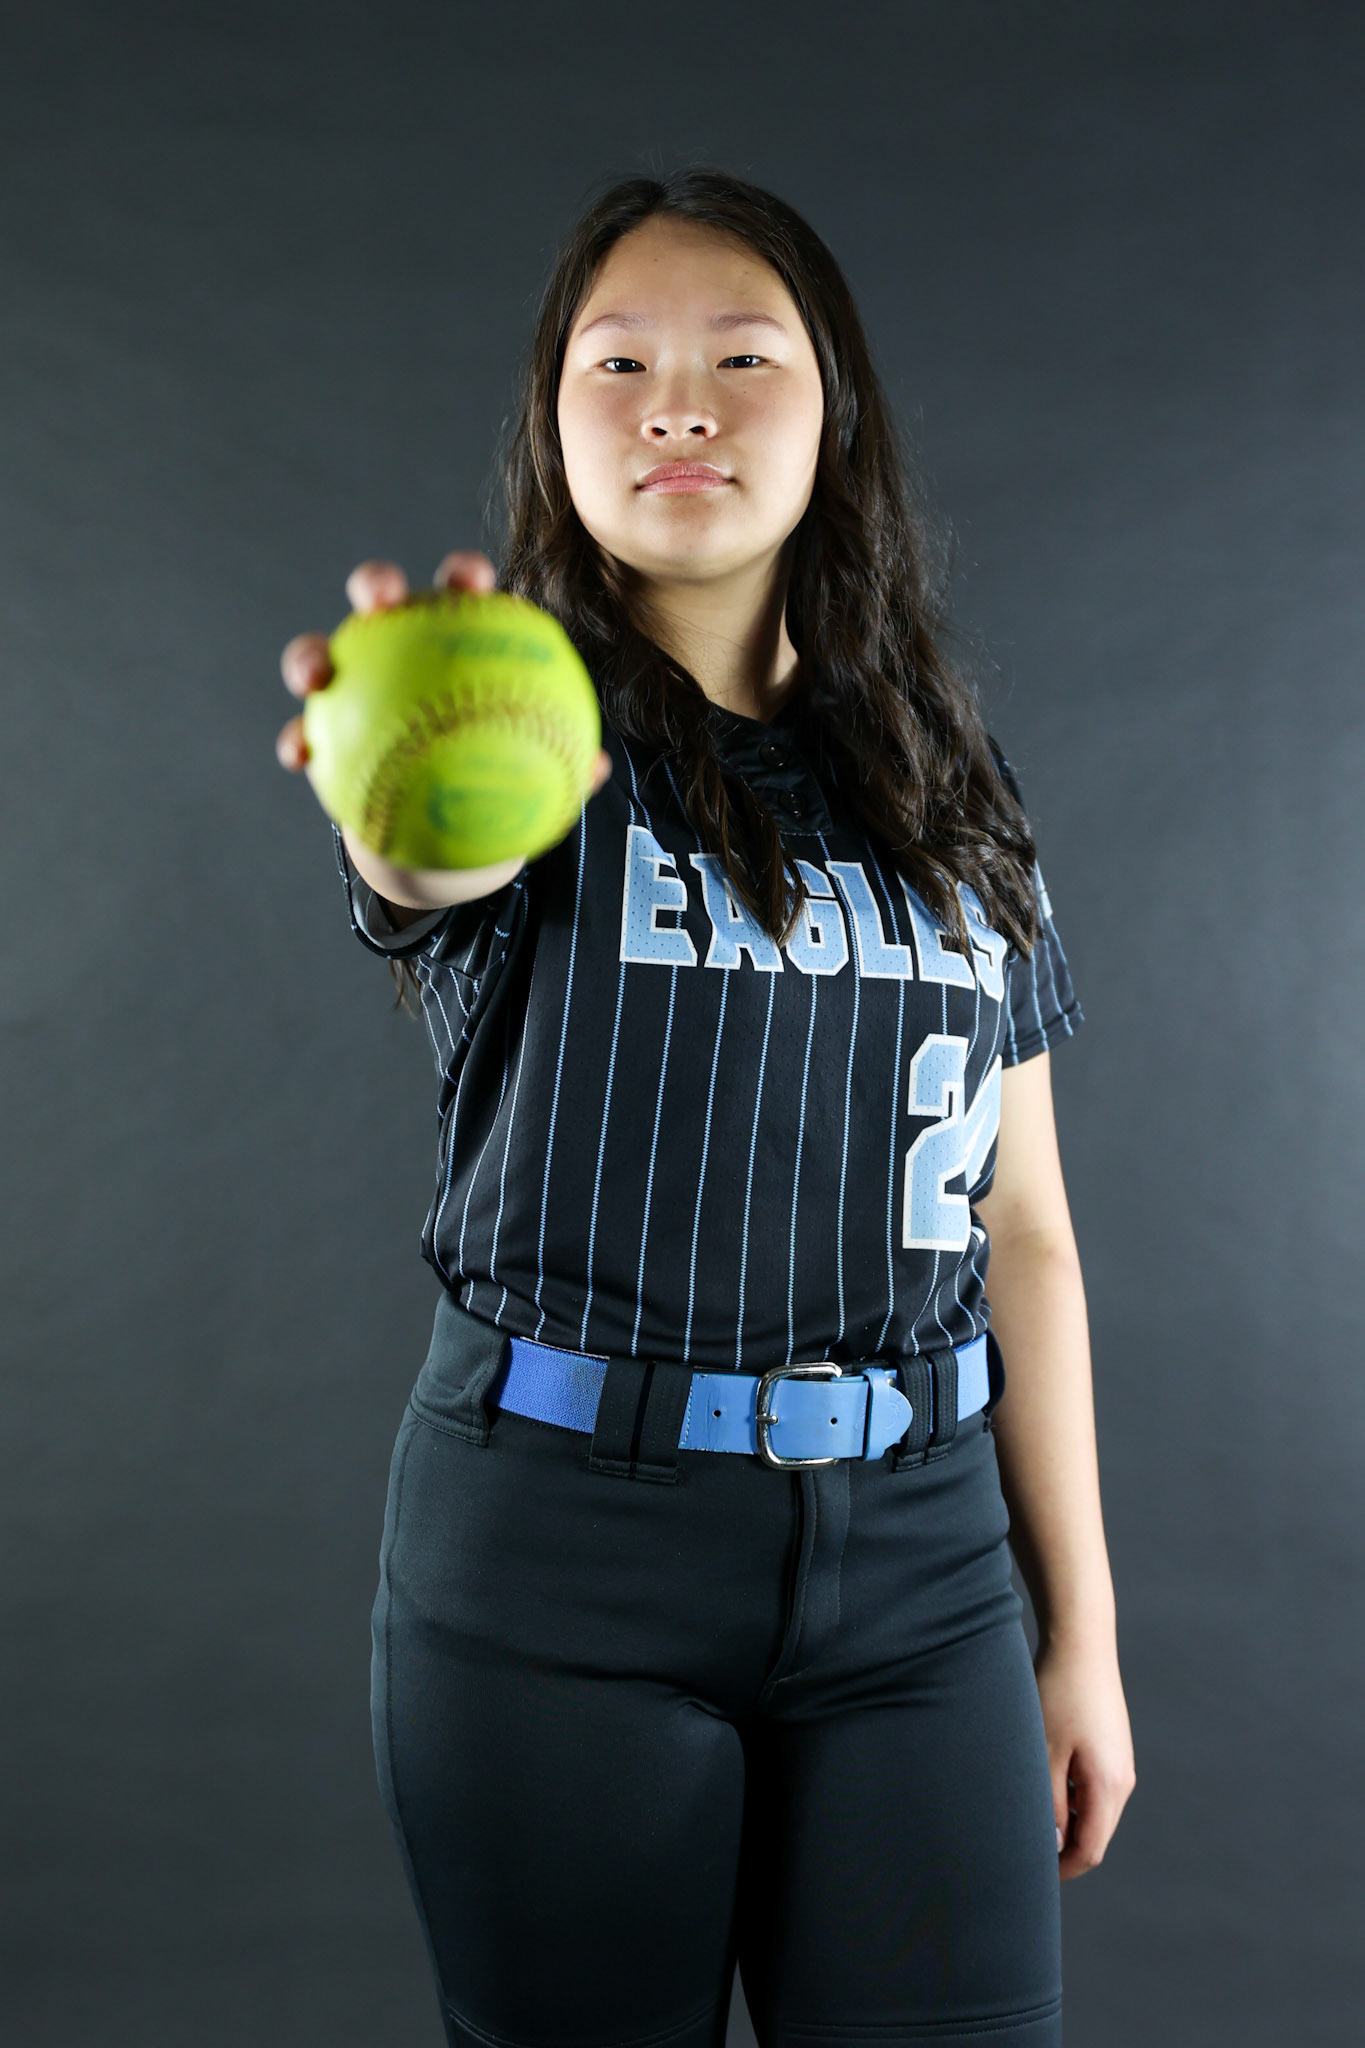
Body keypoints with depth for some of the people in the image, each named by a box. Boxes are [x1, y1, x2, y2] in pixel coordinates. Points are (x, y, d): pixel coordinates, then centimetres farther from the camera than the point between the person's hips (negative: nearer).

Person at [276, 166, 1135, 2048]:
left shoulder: (945, 783, 8)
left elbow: (1020, 1224, 9)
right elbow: (437, 862, -28)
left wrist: (1084, 1629, 7)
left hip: (915, 1547, 3)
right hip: (563, 1537, -2)